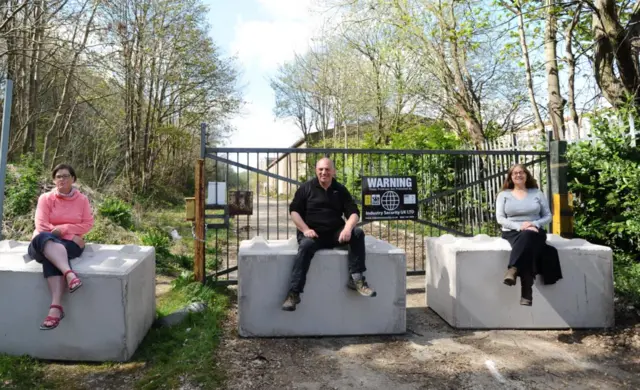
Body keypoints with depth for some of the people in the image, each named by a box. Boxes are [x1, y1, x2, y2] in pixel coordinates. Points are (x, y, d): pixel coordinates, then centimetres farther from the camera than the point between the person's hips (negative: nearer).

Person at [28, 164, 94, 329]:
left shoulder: (82, 199, 8)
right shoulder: (45, 198, 6)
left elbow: (88, 224, 2)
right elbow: (41, 226, -4)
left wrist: (63, 228, -11)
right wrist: (71, 235, -11)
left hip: (70, 244, -1)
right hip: (45, 244, 1)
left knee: (52, 256, -36)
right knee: (44, 238, -37)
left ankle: (55, 306, -48)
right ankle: (69, 273, -58)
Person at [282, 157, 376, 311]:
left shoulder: (341, 190, 10)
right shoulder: (306, 188, 4)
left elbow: (354, 212, 3)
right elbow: (294, 211, 0)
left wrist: (348, 228, -20)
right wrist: (305, 229, -17)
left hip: (335, 233, 3)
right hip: (313, 233, -3)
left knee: (358, 233, -22)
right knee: (305, 246, -35)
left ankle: (356, 278, -20)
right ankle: (293, 293, -34)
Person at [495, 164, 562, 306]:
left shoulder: (537, 193, 15)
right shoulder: (503, 195, 11)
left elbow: (548, 216, 11)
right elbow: (500, 218, 0)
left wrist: (534, 224, -11)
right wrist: (520, 226, -16)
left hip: (534, 232, 1)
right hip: (513, 232, 0)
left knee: (527, 236, -38)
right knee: (526, 242, -36)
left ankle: (512, 270, -55)